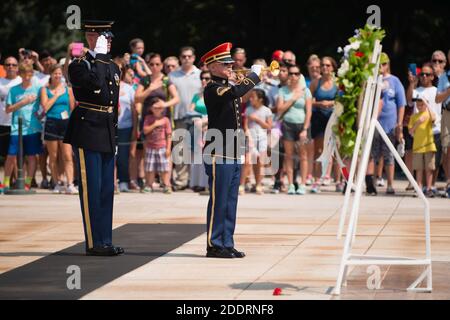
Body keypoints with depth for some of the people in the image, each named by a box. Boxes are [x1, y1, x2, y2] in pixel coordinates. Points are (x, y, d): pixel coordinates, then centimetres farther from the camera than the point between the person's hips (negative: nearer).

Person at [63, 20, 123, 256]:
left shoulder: (113, 68, 16)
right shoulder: (79, 65, -6)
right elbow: (95, 85, -27)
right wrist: (99, 57, -20)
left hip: (107, 136, 7)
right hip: (87, 134, -7)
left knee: (106, 190, 9)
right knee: (91, 190, -5)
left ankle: (105, 241, 14)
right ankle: (94, 243, -3)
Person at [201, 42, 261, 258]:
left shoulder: (227, 87, 16)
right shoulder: (212, 89, -13)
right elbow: (236, 92, -28)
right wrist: (255, 74, -18)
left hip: (233, 155, 9)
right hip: (218, 155, -9)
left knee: (230, 203, 11)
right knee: (218, 201, -5)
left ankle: (227, 244, 16)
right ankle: (214, 245, 0)